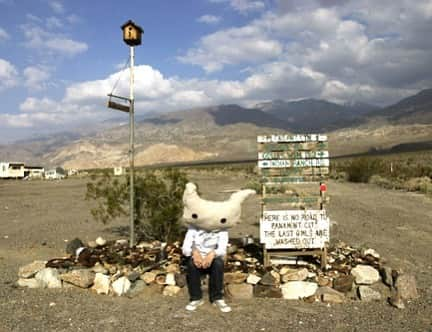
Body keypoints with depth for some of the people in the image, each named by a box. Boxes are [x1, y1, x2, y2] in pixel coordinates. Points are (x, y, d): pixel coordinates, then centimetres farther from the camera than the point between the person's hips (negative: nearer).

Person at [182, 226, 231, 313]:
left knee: (218, 262, -34)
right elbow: (185, 247, -11)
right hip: (197, 259, 1)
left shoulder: (221, 229, -3)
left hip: (212, 260, 0)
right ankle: (196, 298, -21)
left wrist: (212, 254, -41)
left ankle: (217, 298, -23)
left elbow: (222, 249, -18)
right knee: (192, 263, -33)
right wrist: (194, 252, -34)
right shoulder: (193, 227, 1)